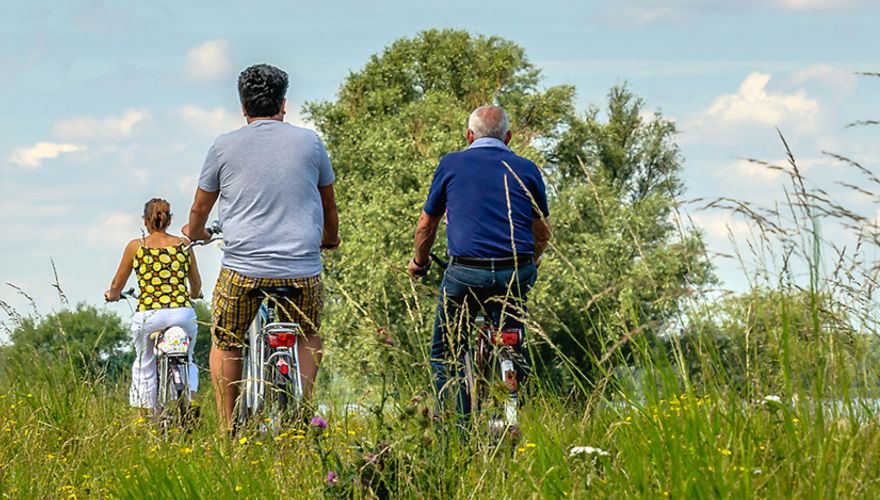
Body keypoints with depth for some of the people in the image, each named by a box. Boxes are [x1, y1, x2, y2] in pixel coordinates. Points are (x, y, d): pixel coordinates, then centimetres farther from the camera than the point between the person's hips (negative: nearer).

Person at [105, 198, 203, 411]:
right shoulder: (184, 245, 10)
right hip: (183, 313, 1)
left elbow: (116, 286, 14)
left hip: (148, 315, -1)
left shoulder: (135, 247, 5)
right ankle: (191, 396, 3)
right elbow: (196, 286, 22)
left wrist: (111, 295, 38)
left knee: (144, 366, 21)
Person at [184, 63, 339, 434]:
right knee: (308, 336, 27)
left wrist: (194, 232, 38)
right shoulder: (309, 142, 6)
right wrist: (330, 239, 41)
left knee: (225, 343, 20)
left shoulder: (225, 147, 2)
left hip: (243, 269, -1)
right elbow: (329, 205, 20)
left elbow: (200, 208, 15)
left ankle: (228, 431, 15)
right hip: (303, 271, 1)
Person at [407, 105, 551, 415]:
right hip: (516, 274, 2)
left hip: (466, 271, -2)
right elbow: (543, 232, 18)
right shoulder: (526, 169, 11)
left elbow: (427, 224, 15)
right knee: (512, 353, 17)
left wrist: (419, 261, 33)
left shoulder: (452, 164, 8)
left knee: (445, 352, 12)